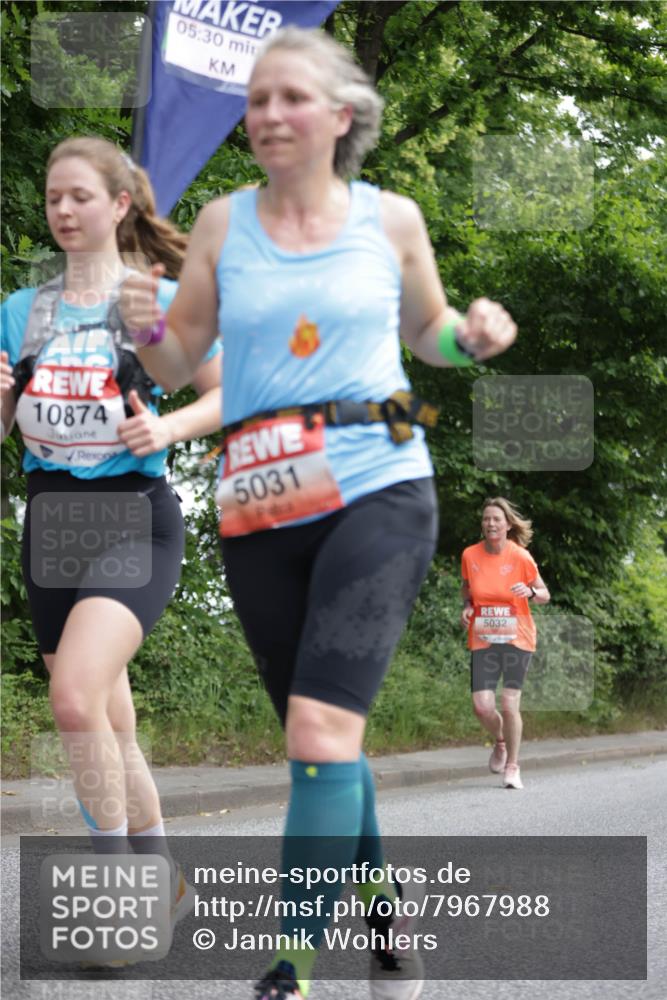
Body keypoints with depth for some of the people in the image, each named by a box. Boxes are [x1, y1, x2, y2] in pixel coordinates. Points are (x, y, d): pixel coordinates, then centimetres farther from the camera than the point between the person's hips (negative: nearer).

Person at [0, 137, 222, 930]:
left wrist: (168, 427, -13)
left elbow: (228, 396, 5)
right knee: (111, 729, 10)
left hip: (135, 518, -5)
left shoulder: (163, 302, -1)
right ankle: (164, 879, 27)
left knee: (75, 697, -25)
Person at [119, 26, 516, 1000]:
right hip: (260, 511, 3)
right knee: (321, 739, 12)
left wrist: (475, 335, -3)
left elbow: (429, 331, 19)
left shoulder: (392, 218, 4)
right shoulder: (223, 223, 6)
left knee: (322, 726, -18)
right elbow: (176, 365, 11)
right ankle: (380, 892, 36)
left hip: (379, 491, -3)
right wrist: (145, 324, -11)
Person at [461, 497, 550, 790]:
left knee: (509, 705, -7)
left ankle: (512, 766, 13)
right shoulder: (470, 555, -3)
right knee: (482, 706, -8)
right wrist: (467, 606, -4)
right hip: (483, 641, 2)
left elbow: (545, 595, 0)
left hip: (517, 639, -2)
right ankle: (500, 742, 26)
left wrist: (530, 592, -23)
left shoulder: (520, 557, -10)